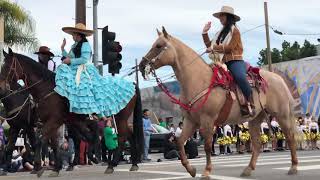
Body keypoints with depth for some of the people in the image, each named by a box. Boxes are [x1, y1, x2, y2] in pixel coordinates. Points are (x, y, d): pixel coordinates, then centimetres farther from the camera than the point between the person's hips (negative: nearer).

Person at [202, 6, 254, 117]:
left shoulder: (234, 31, 0)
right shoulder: (221, 33, 20)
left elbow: (230, 47, -13)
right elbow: (210, 46, 22)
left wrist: (214, 47, -16)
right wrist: (205, 33, 17)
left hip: (235, 61, -7)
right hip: (223, 62, 8)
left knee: (240, 77, -36)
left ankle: (250, 104, -31)